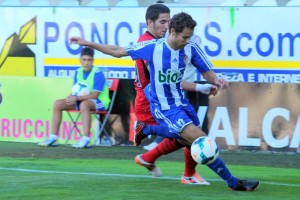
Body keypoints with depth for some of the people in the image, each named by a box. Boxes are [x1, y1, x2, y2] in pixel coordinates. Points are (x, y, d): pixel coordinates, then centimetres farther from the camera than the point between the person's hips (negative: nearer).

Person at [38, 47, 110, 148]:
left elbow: (94, 95, -22)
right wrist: (71, 98, -16)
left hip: (99, 102, -8)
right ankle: (53, 137, -7)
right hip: (82, 101, 8)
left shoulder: (98, 74, -16)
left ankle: (85, 139, -46)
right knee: (58, 104, -6)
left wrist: (76, 98, -27)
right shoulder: (78, 72, 5)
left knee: (84, 104, -41)